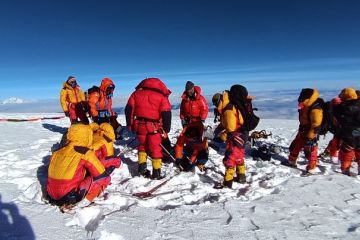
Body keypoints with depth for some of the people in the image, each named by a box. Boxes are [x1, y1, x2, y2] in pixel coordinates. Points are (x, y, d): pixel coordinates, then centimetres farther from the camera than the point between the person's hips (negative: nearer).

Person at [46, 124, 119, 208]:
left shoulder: (57, 152, 8)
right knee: (104, 178, 0)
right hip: (70, 197, -7)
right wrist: (99, 188, 15)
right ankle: (84, 201, -10)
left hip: (52, 195, 8)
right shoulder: (86, 154, -10)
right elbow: (103, 177, -6)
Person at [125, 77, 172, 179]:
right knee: (155, 149, 9)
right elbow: (166, 114, -6)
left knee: (142, 145, 23)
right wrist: (166, 130, 0)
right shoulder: (162, 96, -1)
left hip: (140, 125, 3)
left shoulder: (136, 93, 10)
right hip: (154, 127, -3)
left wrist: (130, 125, 14)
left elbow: (129, 109, 8)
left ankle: (142, 168, 21)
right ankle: (156, 172, 14)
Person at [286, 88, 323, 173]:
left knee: (310, 151, 1)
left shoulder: (315, 108, -26)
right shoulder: (306, 106, 5)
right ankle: (291, 161, 35)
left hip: (310, 134, -10)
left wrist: (310, 136, -21)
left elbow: (316, 124, -25)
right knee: (295, 146, 18)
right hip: (302, 131, 10)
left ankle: (311, 169, 15)